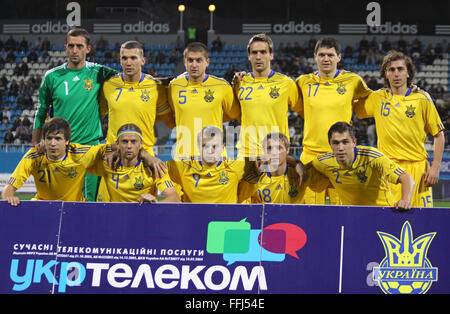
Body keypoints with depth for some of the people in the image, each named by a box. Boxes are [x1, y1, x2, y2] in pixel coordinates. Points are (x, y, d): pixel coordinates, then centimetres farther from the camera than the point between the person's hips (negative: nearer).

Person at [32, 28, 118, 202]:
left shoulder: (98, 73, 2)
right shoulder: (52, 76, 6)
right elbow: (41, 112, 14)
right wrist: (36, 144, 11)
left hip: (91, 144, -1)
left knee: (90, 198, -2)